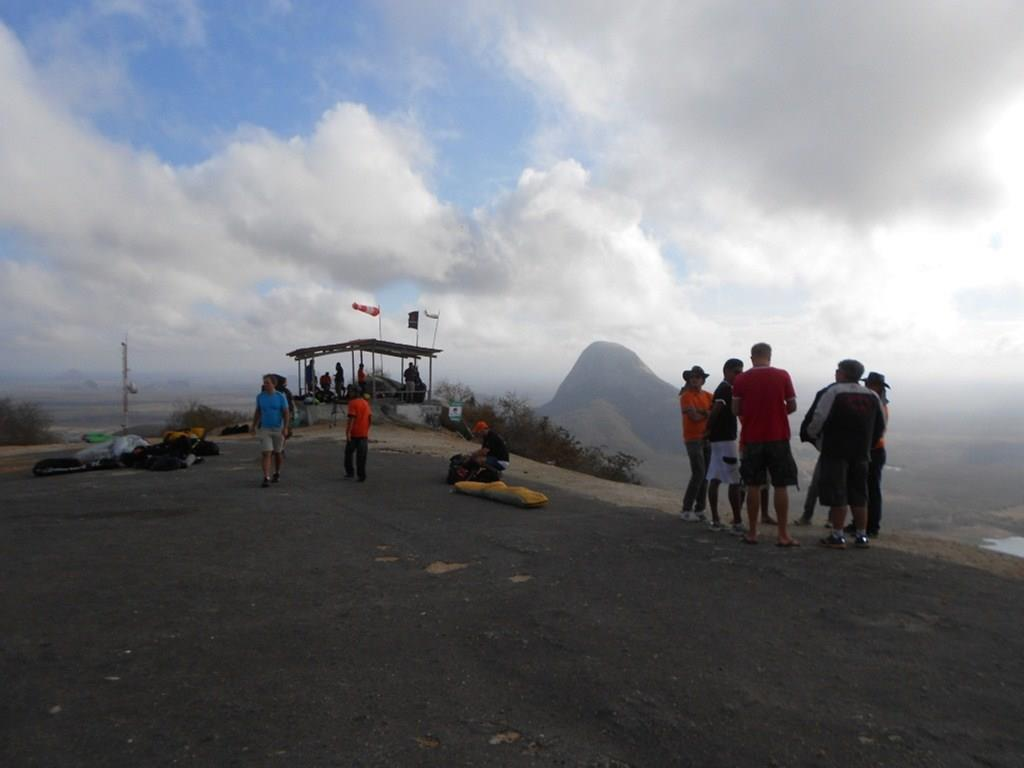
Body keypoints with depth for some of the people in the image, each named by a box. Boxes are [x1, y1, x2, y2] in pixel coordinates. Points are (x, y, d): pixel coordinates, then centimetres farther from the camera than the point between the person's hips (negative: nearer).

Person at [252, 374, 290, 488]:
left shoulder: (280, 397, -8)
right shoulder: (260, 396, -1)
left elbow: (286, 413, -9)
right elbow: (257, 412, 12)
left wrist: (285, 428, -19)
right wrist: (254, 425, 13)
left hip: (278, 429, -1)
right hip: (265, 429, 1)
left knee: (277, 453, 13)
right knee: (266, 454, -10)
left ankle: (277, 473, 34)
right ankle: (266, 478, -14)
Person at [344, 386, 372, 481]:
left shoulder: (352, 403, -10)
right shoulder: (365, 402, 10)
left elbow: (351, 419, -18)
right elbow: (370, 417, 12)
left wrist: (348, 432, -20)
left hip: (354, 434, -5)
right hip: (364, 434, 5)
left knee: (349, 453, 13)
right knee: (362, 456, 5)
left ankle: (350, 472, 16)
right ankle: (362, 476, 3)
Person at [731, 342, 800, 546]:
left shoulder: (741, 379, -1)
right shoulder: (782, 376, -1)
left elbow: (736, 410, 0)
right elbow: (792, 406, 1)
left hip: (751, 438, 1)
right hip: (778, 437, -1)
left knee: (753, 486, 7)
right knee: (781, 486, 4)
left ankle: (752, 533, 11)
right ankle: (783, 535, 5)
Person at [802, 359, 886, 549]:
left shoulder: (832, 392, -10)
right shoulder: (872, 396, 10)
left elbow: (816, 420, -14)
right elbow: (880, 427, 16)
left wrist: (811, 436, 5)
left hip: (835, 451, -6)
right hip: (861, 453, 6)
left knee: (836, 495, -1)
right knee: (859, 495, 13)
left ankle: (837, 536, 1)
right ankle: (862, 536, 17)